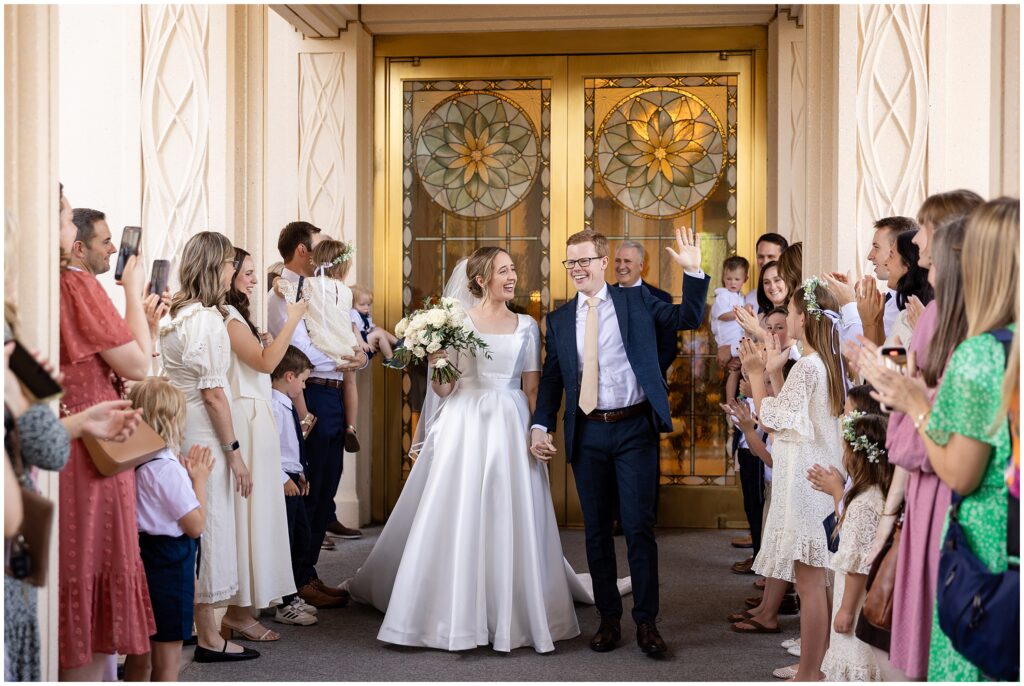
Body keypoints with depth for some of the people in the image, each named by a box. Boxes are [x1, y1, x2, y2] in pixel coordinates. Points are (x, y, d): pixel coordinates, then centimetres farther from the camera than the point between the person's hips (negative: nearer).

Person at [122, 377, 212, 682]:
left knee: (139, 656, 18)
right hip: (169, 564, -8)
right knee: (167, 662, 2)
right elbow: (195, 526, -15)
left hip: (142, 559, 8)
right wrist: (199, 479, -6)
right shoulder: (169, 469, -20)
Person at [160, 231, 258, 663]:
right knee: (209, 527, -1)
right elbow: (213, 392, -19)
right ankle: (209, 638, 7)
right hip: (204, 436, -9)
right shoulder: (208, 318, -17)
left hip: (177, 429, 9)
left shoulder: (175, 314, 10)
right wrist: (234, 452, -15)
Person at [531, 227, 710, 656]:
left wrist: (692, 272, -11)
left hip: (634, 429, -2)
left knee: (639, 527, -2)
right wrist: (540, 426, -3)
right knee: (596, 531, 9)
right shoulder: (559, 320, 9)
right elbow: (551, 377, 9)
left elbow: (688, 318, 2)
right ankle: (608, 618, 21)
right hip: (587, 434, 3)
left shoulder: (636, 301, 4)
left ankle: (646, 622, 9)